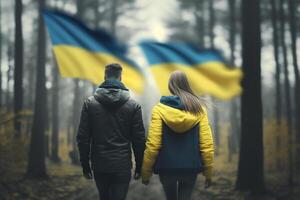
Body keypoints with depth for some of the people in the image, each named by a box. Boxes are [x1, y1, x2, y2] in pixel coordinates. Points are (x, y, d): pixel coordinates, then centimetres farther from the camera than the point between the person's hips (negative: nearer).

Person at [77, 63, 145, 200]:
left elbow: (83, 137, -1)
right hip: (122, 166, -2)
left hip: (99, 165, 2)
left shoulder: (90, 103, 0)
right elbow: (139, 139, -2)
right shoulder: (133, 105, -2)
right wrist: (139, 167, 8)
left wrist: (85, 165, 7)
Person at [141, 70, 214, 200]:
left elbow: (153, 143, -11)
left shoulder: (160, 109, -6)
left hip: (167, 167, 0)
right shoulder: (198, 108, -1)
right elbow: (207, 144, -5)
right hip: (191, 167, 1)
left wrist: (146, 172, -2)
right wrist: (208, 172, 3)